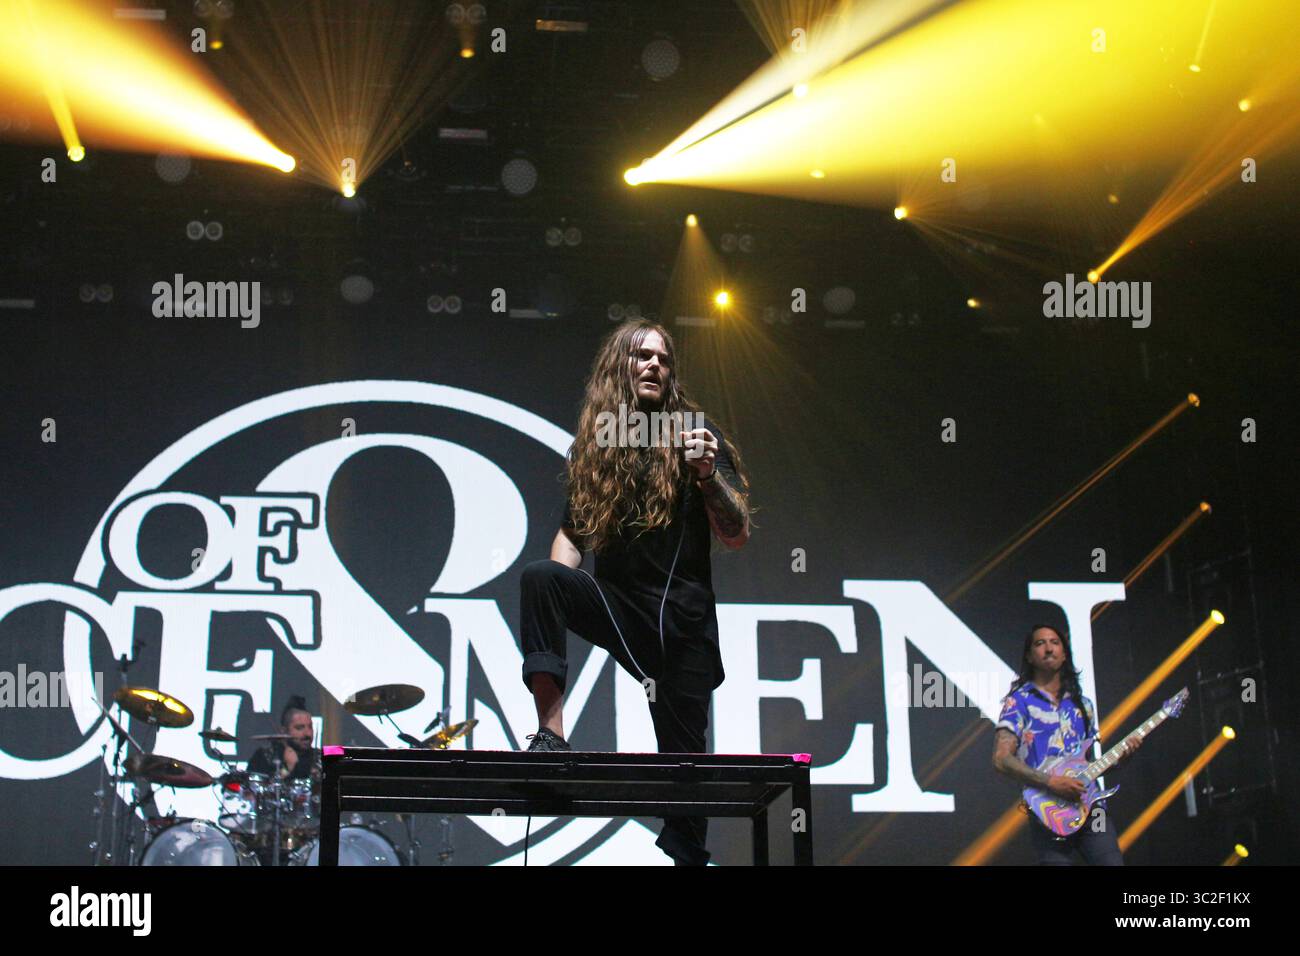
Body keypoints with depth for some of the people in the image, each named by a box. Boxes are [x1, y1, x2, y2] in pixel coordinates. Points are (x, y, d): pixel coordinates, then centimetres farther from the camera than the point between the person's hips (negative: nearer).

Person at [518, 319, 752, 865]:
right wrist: (558, 594, -4)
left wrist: (708, 475, -26)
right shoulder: (592, 443, 9)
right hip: (614, 602, 2)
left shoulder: (694, 433, -1)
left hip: (682, 620, -2)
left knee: (682, 755, -1)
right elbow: (572, 530, 16)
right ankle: (551, 735, -28)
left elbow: (737, 537, -7)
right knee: (538, 576, -26)